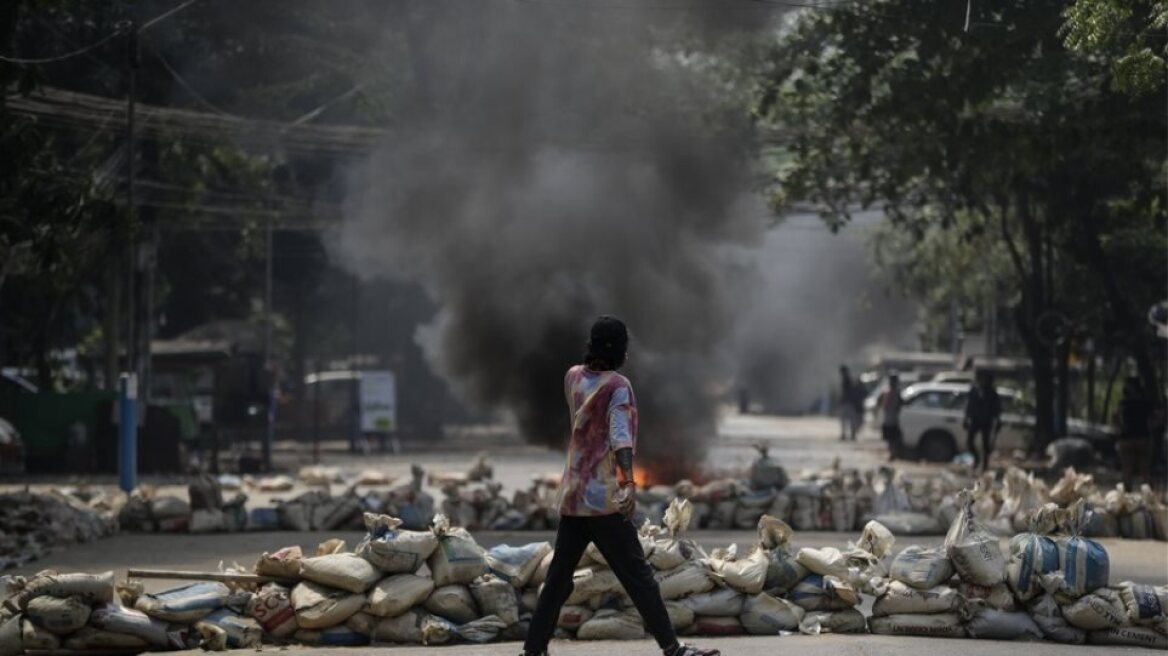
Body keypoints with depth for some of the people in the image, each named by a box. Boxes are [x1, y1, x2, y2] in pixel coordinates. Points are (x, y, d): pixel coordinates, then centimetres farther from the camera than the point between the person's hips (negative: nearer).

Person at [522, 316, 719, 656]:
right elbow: (620, 435, -23)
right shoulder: (617, 386, -8)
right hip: (604, 499, -6)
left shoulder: (573, 377, 9)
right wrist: (629, 482, -34)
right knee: (638, 575, -5)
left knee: (558, 577, 11)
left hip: (571, 497, 6)